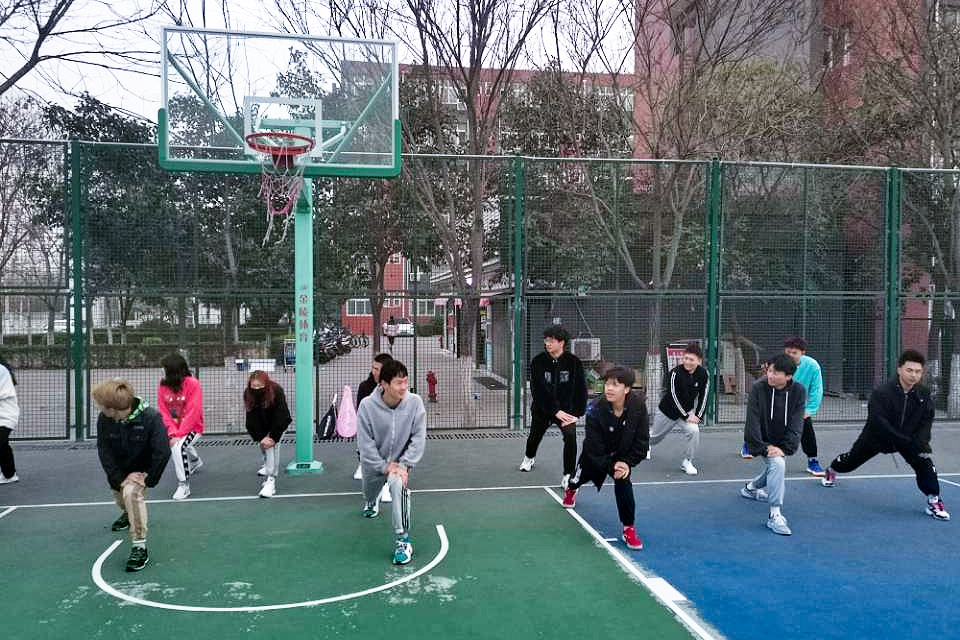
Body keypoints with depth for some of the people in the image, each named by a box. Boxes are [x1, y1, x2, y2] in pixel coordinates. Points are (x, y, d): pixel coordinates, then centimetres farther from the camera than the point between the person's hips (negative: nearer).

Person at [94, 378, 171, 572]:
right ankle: (128, 514, 63)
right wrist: (119, 479, -23)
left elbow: (162, 452, -27)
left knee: (131, 492, -30)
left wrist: (148, 480, -24)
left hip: (142, 470, -5)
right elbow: (104, 452, -15)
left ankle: (139, 547, -25)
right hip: (120, 471, 5)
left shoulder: (151, 417, -30)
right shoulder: (104, 420, -18)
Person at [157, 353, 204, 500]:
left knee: (178, 447, -26)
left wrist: (178, 435, -22)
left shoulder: (193, 384, -17)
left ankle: (184, 486, -11)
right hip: (173, 428, 7)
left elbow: (193, 412, -19)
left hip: (192, 427, -7)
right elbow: (163, 412, -5)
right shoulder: (163, 386, -3)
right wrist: (172, 433, -18)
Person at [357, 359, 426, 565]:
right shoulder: (367, 405, -23)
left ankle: (403, 540, -23)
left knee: (399, 485, -32)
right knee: (370, 493, 25)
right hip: (374, 462, 1)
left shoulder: (414, 402, -21)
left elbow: (418, 437, -15)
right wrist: (384, 466, -22)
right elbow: (365, 442, -17)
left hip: (401, 461, -1)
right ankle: (371, 503, 68)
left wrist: (404, 464, -23)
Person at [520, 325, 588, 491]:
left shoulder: (574, 362, -11)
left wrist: (576, 413, -15)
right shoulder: (538, 362, -13)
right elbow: (538, 390, -18)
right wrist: (555, 411, -23)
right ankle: (529, 457, 56)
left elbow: (581, 390, -7)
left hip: (566, 409, -1)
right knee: (534, 437, 20)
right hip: (542, 408, 1)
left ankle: (568, 475, -10)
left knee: (570, 436, -25)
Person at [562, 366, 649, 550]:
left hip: (622, 455, 0)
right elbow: (595, 449, -28)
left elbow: (642, 440, -19)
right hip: (595, 454, 0)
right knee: (581, 476, 25)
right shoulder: (595, 410, -36)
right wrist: (611, 466, -34)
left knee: (623, 482, -24)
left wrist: (628, 463, -25)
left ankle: (628, 528, -7)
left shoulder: (638, 405, -30)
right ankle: (571, 489, 65)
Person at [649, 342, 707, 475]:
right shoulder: (675, 372, -27)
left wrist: (698, 416, -14)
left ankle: (687, 462, -3)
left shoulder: (703, 374, -16)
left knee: (694, 431, -25)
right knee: (656, 436, 18)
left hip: (688, 411, 2)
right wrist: (686, 416, -24)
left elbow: (703, 397, -7)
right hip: (667, 410, -2)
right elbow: (674, 396, -25)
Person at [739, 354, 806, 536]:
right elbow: (753, 422, -20)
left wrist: (785, 448, -21)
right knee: (777, 464, -29)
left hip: (781, 444, 5)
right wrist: (764, 448, -25)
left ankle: (751, 487, 56)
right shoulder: (759, 389, -20)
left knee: (773, 469, 23)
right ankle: (774, 516, -25)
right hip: (763, 442, -5)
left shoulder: (798, 391, -13)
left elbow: (796, 424, -13)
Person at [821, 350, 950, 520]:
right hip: (876, 437, -2)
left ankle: (934, 501, -7)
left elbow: (926, 421, -11)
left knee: (924, 460, -22)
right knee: (851, 460, 16)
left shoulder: (923, 394, -16)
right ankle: (831, 470, 50)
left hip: (908, 437, 3)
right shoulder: (881, 392, -31)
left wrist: (920, 441, -29)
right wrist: (906, 442, -39)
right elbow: (880, 423, -35)